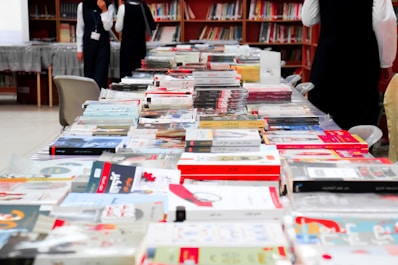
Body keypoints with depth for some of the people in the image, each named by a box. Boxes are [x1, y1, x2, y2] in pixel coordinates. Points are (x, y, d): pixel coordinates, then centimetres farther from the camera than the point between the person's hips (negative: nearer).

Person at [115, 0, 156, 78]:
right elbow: (152, 26, 5)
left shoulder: (123, 7, -10)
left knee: (126, 72, 0)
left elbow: (118, 29, -7)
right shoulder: (144, 7, -1)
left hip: (127, 43, -4)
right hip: (141, 43, 4)